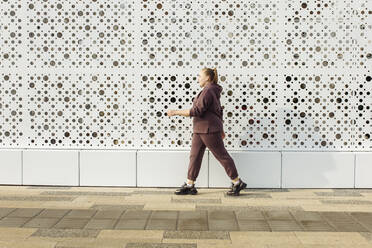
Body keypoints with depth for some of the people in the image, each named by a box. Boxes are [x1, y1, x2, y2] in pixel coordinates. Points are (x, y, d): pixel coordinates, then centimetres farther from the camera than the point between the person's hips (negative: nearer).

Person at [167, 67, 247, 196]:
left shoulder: (208, 91, -17)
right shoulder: (212, 91, 16)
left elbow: (197, 111, -22)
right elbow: (219, 111, 22)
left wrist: (176, 112, -19)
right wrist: (221, 129, 27)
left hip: (209, 129, -10)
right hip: (199, 130, 10)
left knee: (222, 155, -1)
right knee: (194, 156, 7)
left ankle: (237, 183, 10)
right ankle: (189, 185, 10)